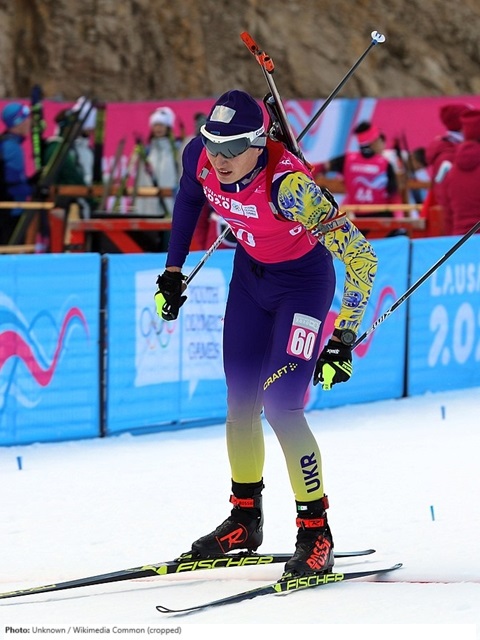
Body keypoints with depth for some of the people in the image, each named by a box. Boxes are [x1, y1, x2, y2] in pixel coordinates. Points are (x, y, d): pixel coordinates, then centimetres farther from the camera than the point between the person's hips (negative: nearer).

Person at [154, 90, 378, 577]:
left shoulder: (287, 185, -37)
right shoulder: (200, 157, -19)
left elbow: (360, 258, -34)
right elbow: (189, 198, 8)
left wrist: (344, 340, -34)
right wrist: (173, 271, 9)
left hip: (303, 284, -6)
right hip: (250, 275, 6)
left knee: (280, 405, -14)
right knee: (240, 402, 7)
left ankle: (316, 536, -3)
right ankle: (244, 520, 24)